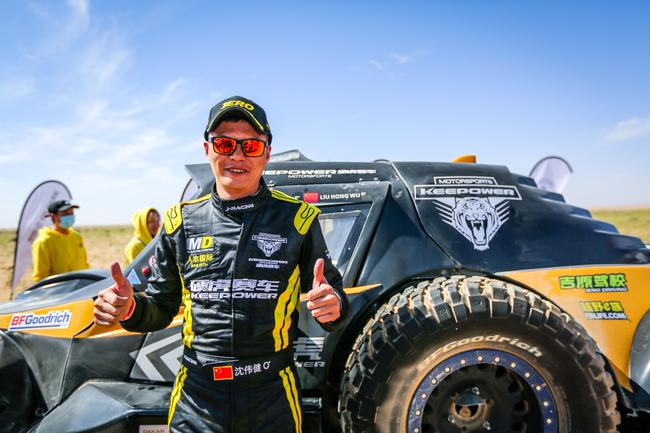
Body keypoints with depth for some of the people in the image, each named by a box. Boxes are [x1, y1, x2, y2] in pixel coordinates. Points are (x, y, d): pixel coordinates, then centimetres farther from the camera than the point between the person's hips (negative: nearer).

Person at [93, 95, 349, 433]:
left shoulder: (296, 218, -5)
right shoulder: (181, 222, 1)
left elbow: (332, 298, -1)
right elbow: (162, 308, 9)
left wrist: (333, 306, -23)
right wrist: (129, 308, -11)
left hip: (272, 396, -1)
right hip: (195, 399, 2)